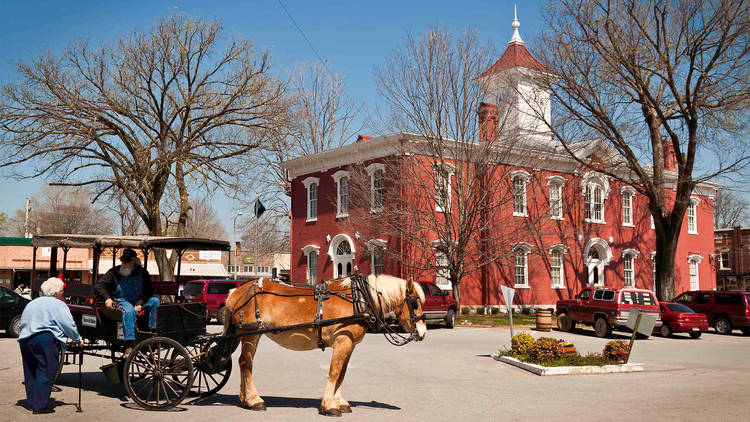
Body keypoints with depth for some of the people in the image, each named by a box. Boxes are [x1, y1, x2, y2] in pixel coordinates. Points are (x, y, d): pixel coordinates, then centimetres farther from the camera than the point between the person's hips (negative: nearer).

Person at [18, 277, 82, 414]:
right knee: (46, 372, -4)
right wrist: (77, 339, 8)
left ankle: (32, 402, 21)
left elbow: (23, 322, 21)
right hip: (44, 340, -8)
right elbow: (69, 325, -6)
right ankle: (40, 405, -7)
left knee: (31, 372, 16)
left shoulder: (33, 303, 23)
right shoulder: (58, 304, -1)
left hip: (24, 339, 8)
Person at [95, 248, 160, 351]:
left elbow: (149, 291, 8)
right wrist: (107, 298, -13)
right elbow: (100, 284, 4)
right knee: (129, 310, -38)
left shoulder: (142, 272, 12)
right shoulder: (115, 271, 7)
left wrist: (140, 302, -12)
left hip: (139, 302, 3)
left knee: (155, 301, -26)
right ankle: (129, 345, -45)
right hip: (121, 300, -3)